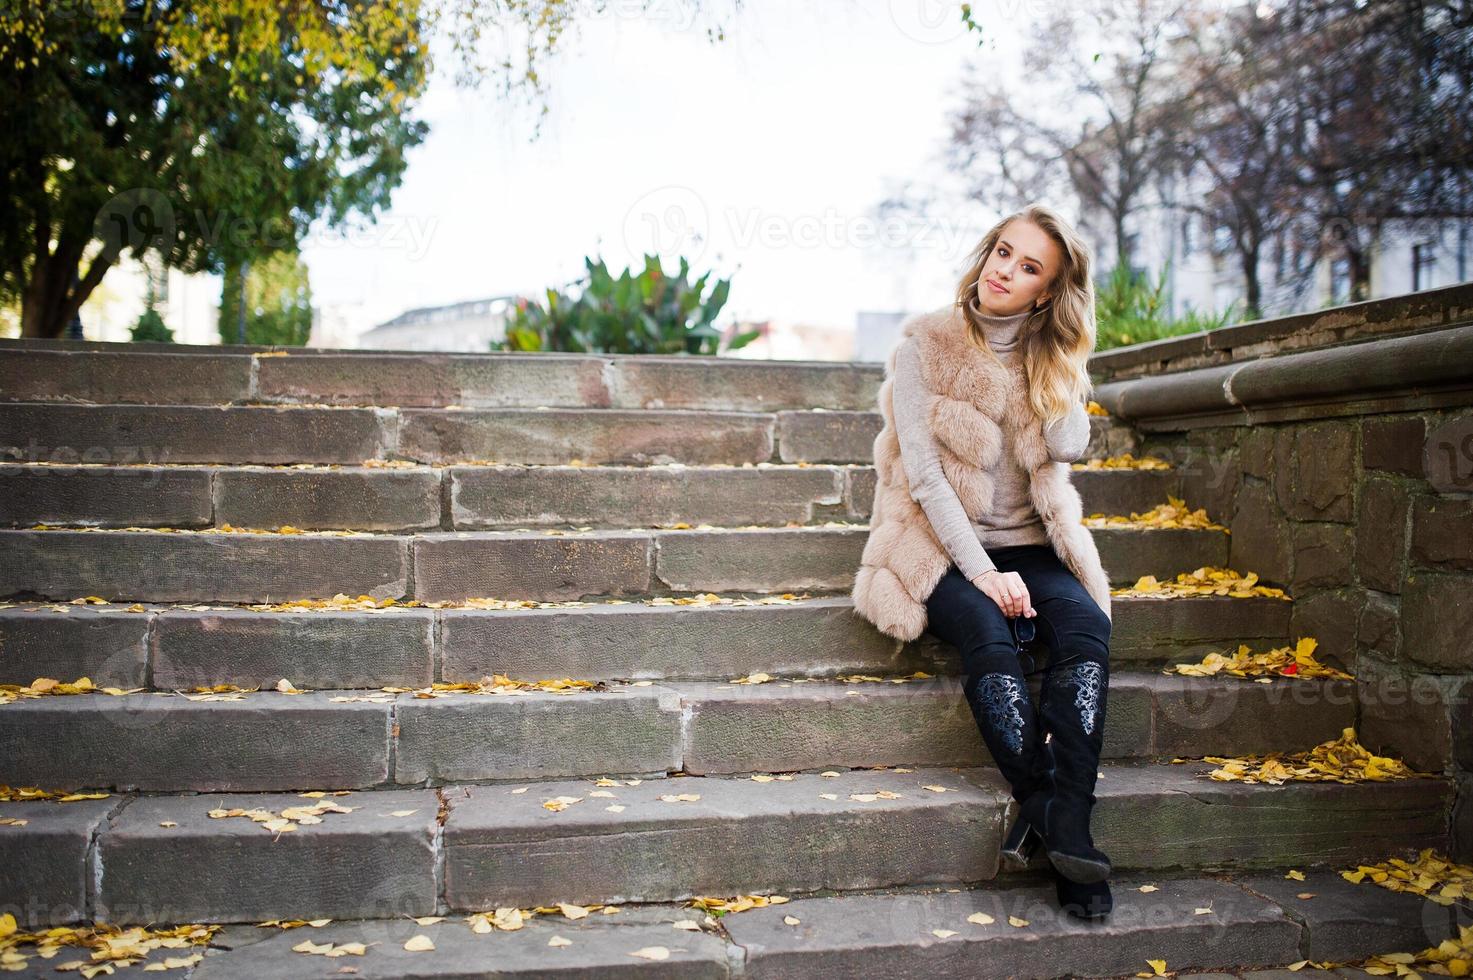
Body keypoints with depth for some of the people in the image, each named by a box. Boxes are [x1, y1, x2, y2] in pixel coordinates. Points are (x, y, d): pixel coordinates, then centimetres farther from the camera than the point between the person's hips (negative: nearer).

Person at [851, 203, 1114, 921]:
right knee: (992, 639, -34)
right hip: (943, 547, -3)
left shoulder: (1054, 354, 9)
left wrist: (1049, 355, -7)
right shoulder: (926, 343, -3)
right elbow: (922, 469, -10)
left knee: (1087, 626, -28)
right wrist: (982, 572, -17)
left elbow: (1068, 445, -9)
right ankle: (1044, 808, -32)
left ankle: (1065, 826, -35)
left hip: (1027, 545, 3)